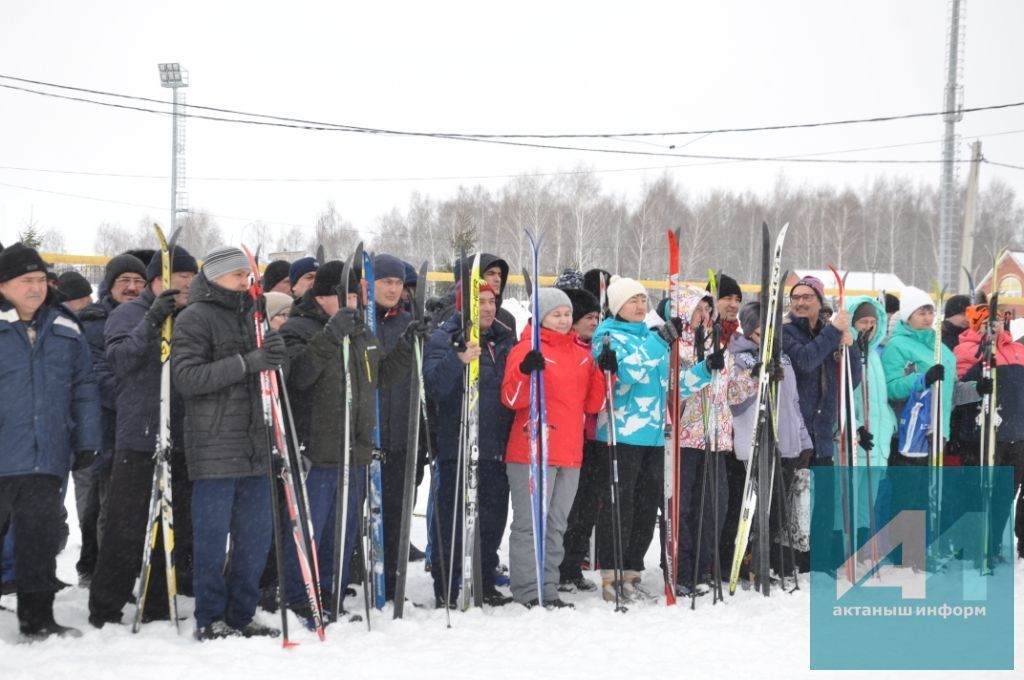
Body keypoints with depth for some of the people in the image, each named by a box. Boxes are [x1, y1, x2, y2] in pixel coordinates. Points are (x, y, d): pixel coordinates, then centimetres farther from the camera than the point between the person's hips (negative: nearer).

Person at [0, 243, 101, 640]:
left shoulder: (65, 330, 10)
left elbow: (84, 388, 14)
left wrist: (86, 441, 10)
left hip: (47, 458, 4)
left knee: (41, 539, 10)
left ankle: (37, 618, 19)